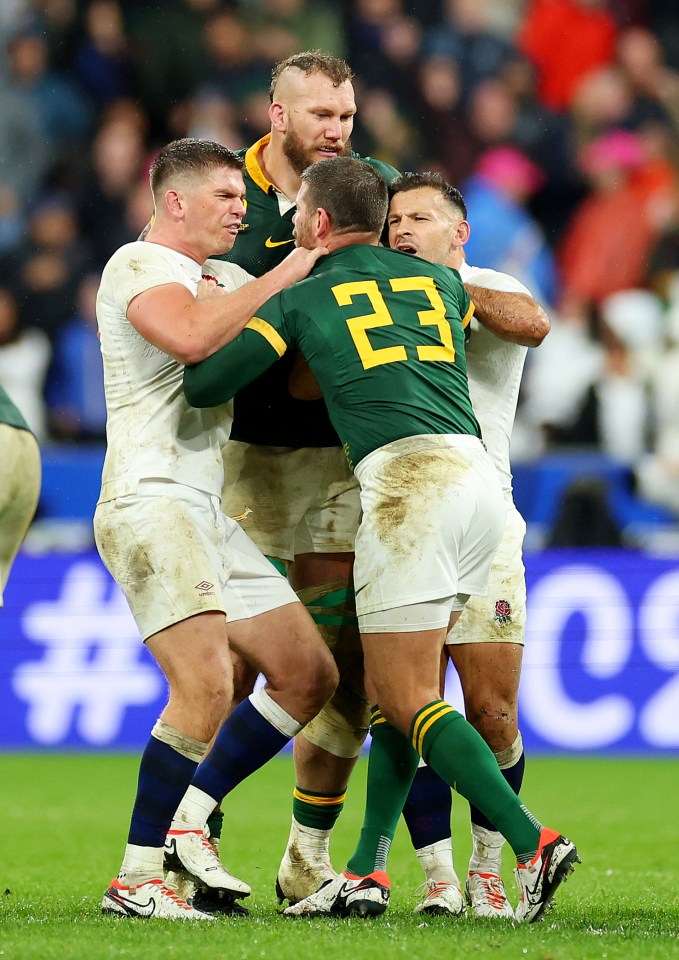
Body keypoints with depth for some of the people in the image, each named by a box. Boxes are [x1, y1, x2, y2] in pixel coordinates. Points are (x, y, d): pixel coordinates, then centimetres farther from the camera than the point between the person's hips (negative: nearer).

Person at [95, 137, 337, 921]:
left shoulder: (225, 281, 22)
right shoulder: (140, 265, -6)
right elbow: (191, 336, -26)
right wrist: (282, 277, -15)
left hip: (205, 517, 10)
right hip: (148, 504, -10)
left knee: (309, 675, 9)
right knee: (206, 687, -22)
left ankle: (186, 824, 10)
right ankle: (135, 878, -16)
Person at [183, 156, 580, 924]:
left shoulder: (300, 298, 8)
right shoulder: (438, 280, 22)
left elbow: (204, 385, 6)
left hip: (406, 478, -6)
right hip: (475, 471, 6)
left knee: (408, 699, -3)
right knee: (395, 689, 15)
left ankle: (532, 844, -18)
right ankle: (366, 875, 13)